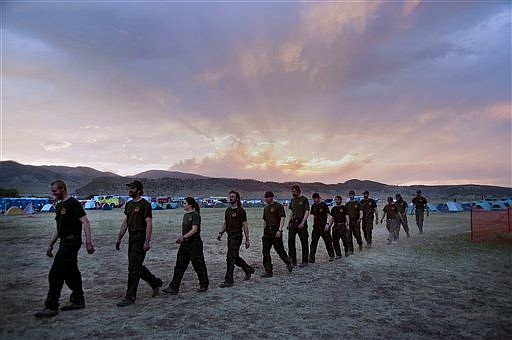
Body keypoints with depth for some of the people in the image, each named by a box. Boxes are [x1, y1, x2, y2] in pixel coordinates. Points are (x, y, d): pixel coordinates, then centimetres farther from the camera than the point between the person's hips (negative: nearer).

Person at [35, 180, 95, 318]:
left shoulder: (73, 203, -12)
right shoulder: (59, 206, 18)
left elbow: (85, 222, -19)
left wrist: (88, 242, -24)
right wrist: (50, 245, 21)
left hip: (71, 242, -10)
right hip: (64, 243, 10)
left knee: (55, 274, -8)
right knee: (70, 273, 14)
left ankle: (51, 307, 0)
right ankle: (78, 301, 24)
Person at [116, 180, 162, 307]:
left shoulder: (145, 204, -10)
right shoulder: (128, 204, 15)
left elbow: (149, 223, -15)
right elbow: (125, 222, 18)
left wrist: (147, 241, -21)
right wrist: (119, 239, 16)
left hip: (141, 237, -9)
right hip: (131, 237, 9)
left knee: (134, 267, -5)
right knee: (137, 266, 13)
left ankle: (130, 297, 5)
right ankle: (156, 283, 31)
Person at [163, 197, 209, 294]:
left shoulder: (195, 215, -13)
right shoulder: (185, 215, 13)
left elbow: (194, 229, -21)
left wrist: (184, 237, -27)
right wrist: (181, 238, 6)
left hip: (194, 243, -8)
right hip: (185, 244, 8)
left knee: (198, 265, 4)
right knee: (179, 265, 6)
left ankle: (204, 285, 21)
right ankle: (174, 288, 10)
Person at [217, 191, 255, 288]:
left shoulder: (240, 211, -10)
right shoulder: (228, 210, 13)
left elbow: (245, 226, -11)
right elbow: (225, 223, 20)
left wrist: (247, 240, -13)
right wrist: (220, 233, 5)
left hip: (237, 236, -8)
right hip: (230, 236, 8)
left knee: (230, 258, -8)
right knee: (235, 257, 16)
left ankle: (228, 281, 1)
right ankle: (249, 270, 36)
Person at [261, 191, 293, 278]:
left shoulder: (278, 206, -5)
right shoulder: (266, 208, 18)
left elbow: (282, 218, -13)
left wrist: (279, 230, -22)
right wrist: (264, 233, 19)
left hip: (276, 231, -7)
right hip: (267, 231, 7)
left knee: (280, 250, 0)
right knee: (265, 252, 2)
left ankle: (289, 263, 26)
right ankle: (268, 271, 7)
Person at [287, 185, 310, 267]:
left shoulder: (304, 200, -4)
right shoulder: (292, 200, 14)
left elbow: (307, 212, -10)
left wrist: (302, 222, -21)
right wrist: (289, 222, 13)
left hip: (301, 223, -6)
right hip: (293, 222, 6)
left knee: (304, 243, 2)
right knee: (291, 241, 1)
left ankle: (305, 261, 12)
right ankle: (292, 261, 9)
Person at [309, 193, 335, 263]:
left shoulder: (324, 205, -8)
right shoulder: (313, 206, 10)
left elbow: (328, 215, -14)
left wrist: (327, 224, -25)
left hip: (324, 227, -5)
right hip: (316, 227, 5)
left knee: (328, 241, 8)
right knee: (313, 242, -3)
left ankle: (331, 256, 25)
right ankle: (311, 258, -4)